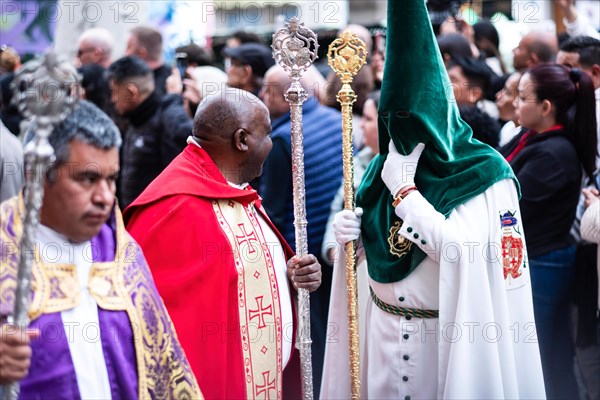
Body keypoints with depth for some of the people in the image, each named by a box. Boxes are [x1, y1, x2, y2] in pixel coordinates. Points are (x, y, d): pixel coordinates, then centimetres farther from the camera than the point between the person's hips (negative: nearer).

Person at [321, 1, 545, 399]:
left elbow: (466, 251, -27)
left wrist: (404, 190, -22)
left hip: (448, 335, -5)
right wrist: (349, 231, -11)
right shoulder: (384, 166, 3)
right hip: (385, 332, 5)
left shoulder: (483, 173, -13)